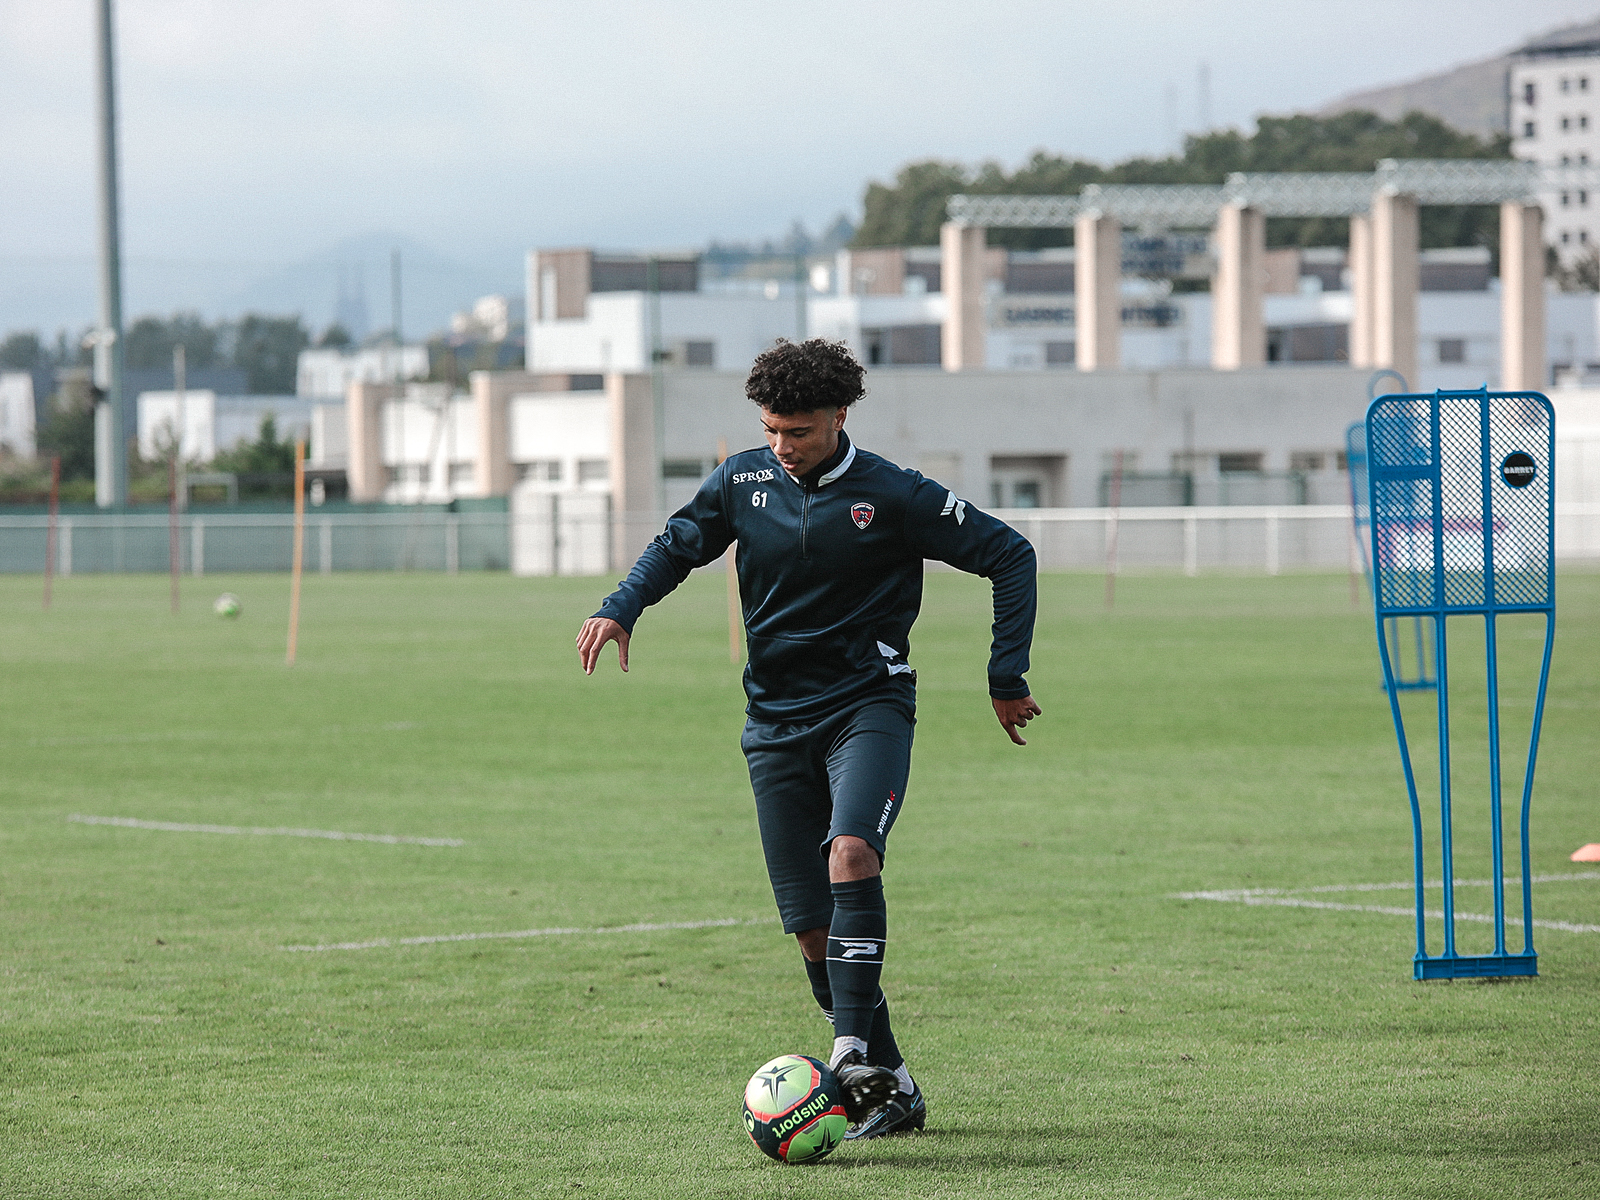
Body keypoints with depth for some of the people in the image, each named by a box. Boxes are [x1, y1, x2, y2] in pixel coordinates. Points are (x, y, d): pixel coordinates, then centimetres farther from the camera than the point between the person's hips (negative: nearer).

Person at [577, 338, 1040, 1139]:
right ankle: (892, 1093, 11)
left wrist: (1007, 677, -5)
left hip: (868, 704, -4)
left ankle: (856, 1052, -33)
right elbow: (677, 546, 18)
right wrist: (619, 609, -1)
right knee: (811, 923, 1)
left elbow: (1010, 555, -2)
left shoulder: (894, 496, -9)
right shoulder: (744, 481, 3)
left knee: (851, 854, -31)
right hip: (777, 719, 4)